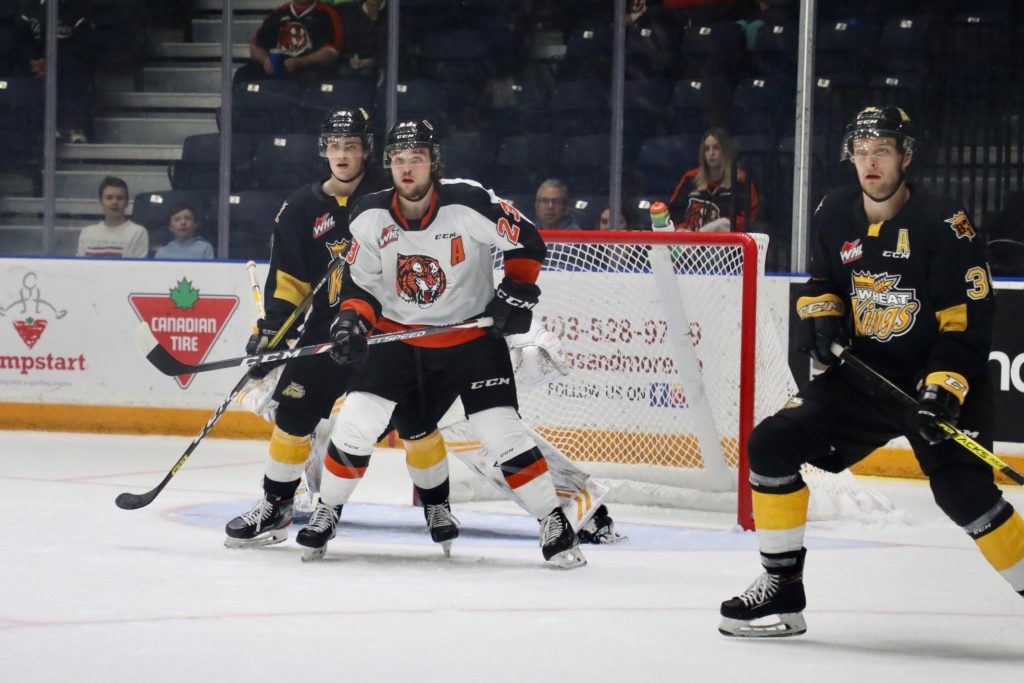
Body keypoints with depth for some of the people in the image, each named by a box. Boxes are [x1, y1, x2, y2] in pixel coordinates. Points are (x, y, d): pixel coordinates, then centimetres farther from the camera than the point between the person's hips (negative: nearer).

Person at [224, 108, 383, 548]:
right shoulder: (302, 208, 4)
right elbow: (287, 280, 7)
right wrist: (270, 330, -2)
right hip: (326, 326, 3)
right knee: (294, 413, 3)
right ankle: (275, 505, 17)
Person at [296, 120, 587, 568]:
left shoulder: (469, 204, -20)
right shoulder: (371, 217, -9)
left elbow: (526, 242, -8)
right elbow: (361, 282, 1)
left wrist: (515, 293, -16)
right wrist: (352, 320, -16)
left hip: (471, 337, -3)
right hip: (398, 334, 3)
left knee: (502, 432, -12)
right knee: (356, 421, -8)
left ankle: (554, 525, 0)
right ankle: (325, 514, 13)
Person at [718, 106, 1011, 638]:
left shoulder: (944, 223, -16)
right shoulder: (834, 216, 1)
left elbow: (968, 319, -17)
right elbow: (822, 280, 18)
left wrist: (943, 392, -27)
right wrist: (820, 315, -4)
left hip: (939, 381, -6)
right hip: (863, 374, 6)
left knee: (965, 494, -24)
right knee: (770, 446, -5)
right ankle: (782, 590, 5)